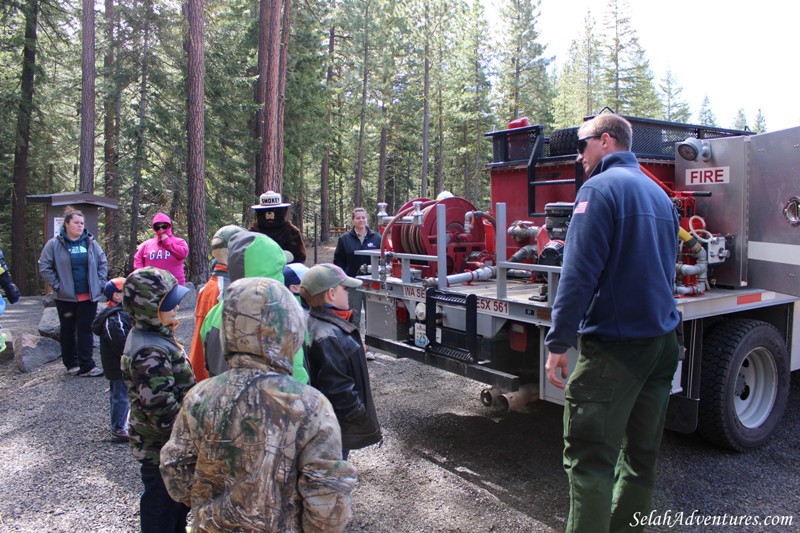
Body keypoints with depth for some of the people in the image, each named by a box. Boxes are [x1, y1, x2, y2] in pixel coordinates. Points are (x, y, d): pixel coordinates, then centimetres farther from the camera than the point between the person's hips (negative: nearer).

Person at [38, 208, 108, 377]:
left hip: (89, 296, 1)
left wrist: (99, 283, 0)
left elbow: (103, 263, 8)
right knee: (68, 331, 11)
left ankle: (86, 366, 5)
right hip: (66, 297, -1)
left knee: (86, 330, 2)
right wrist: (56, 285, -9)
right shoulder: (54, 244, -5)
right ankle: (71, 363, 24)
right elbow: (44, 267, -4)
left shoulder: (91, 243, 2)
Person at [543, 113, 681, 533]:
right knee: (641, 455, 16)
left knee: (589, 459, -5)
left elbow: (579, 272, -18)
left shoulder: (601, 188, -10)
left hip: (615, 341, -9)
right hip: (663, 341, 9)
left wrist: (558, 342, -16)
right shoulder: (659, 194, 17)